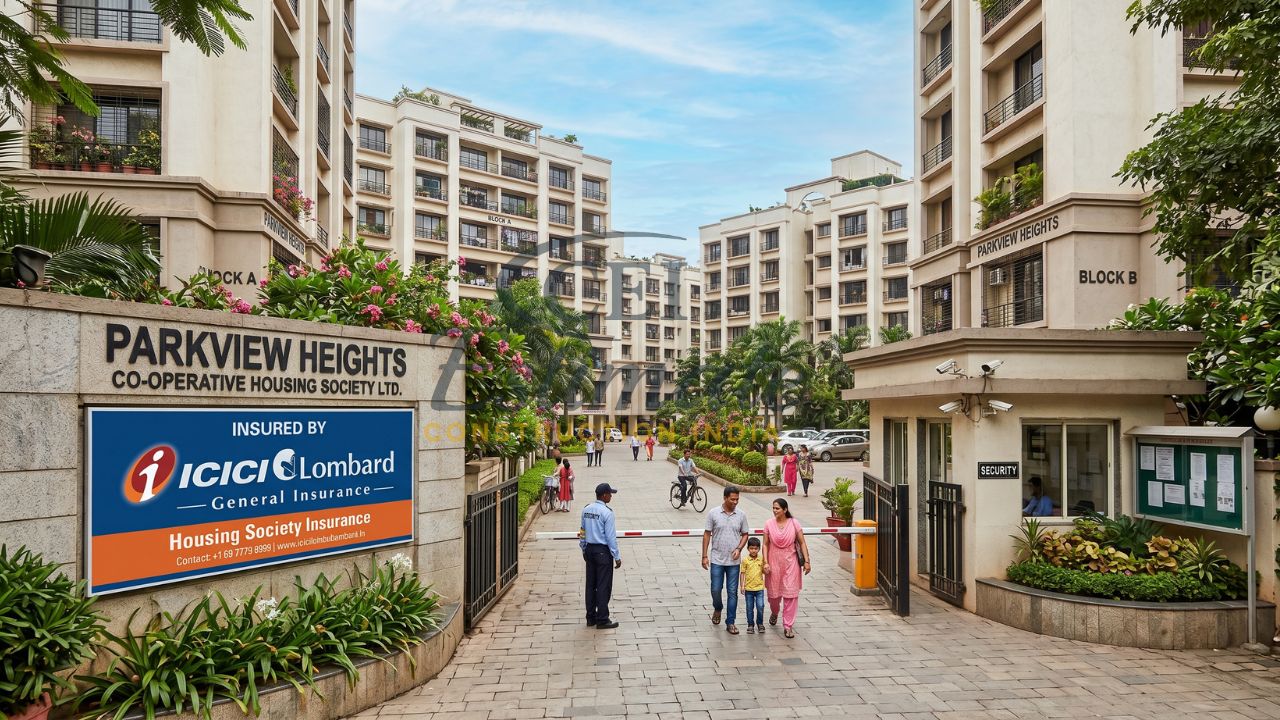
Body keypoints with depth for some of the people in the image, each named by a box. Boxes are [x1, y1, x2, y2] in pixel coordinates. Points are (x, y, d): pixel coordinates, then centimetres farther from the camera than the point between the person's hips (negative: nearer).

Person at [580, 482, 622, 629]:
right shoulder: (607, 512, -17)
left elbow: (582, 532, 10)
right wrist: (617, 557, -9)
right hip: (603, 551, -7)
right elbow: (611, 537, -16)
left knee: (590, 584, 14)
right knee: (603, 586, 2)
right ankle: (602, 620, 7)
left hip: (589, 550, 7)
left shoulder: (586, 510, 4)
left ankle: (590, 617, 22)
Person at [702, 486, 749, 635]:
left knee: (732, 592, 4)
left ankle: (730, 622, 15)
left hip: (733, 561, 1)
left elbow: (744, 534, 9)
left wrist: (739, 549, -9)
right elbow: (707, 534, -1)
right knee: (715, 590, 3)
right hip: (717, 560, -1)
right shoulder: (713, 513, -6)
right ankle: (717, 609, 35)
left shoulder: (741, 515, -1)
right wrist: (704, 556, -3)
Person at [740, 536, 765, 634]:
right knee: (749, 608, 8)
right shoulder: (745, 560, -4)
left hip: (759, 587, 0)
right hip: (748, 588, 0)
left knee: (760, 607, -4)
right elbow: (742, 573, 0)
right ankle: (750, 625, 21)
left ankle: (760, 623, 17)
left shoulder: (762, 559, 0)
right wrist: (742, 586, -3)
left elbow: (765, 572, 6)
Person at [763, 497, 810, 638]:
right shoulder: (769, 524, -2)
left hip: (790, 563, -1)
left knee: (790, 594, -4)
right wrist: (765, 562, -6)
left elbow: (802, 543, -1)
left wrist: (806, 561, -6)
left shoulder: (794, 523, -5)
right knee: (773, 592, 11)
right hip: (774, 562, 1)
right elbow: (766, 544, 1)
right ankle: (774, 613, 44)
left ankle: (787, 626, 5)